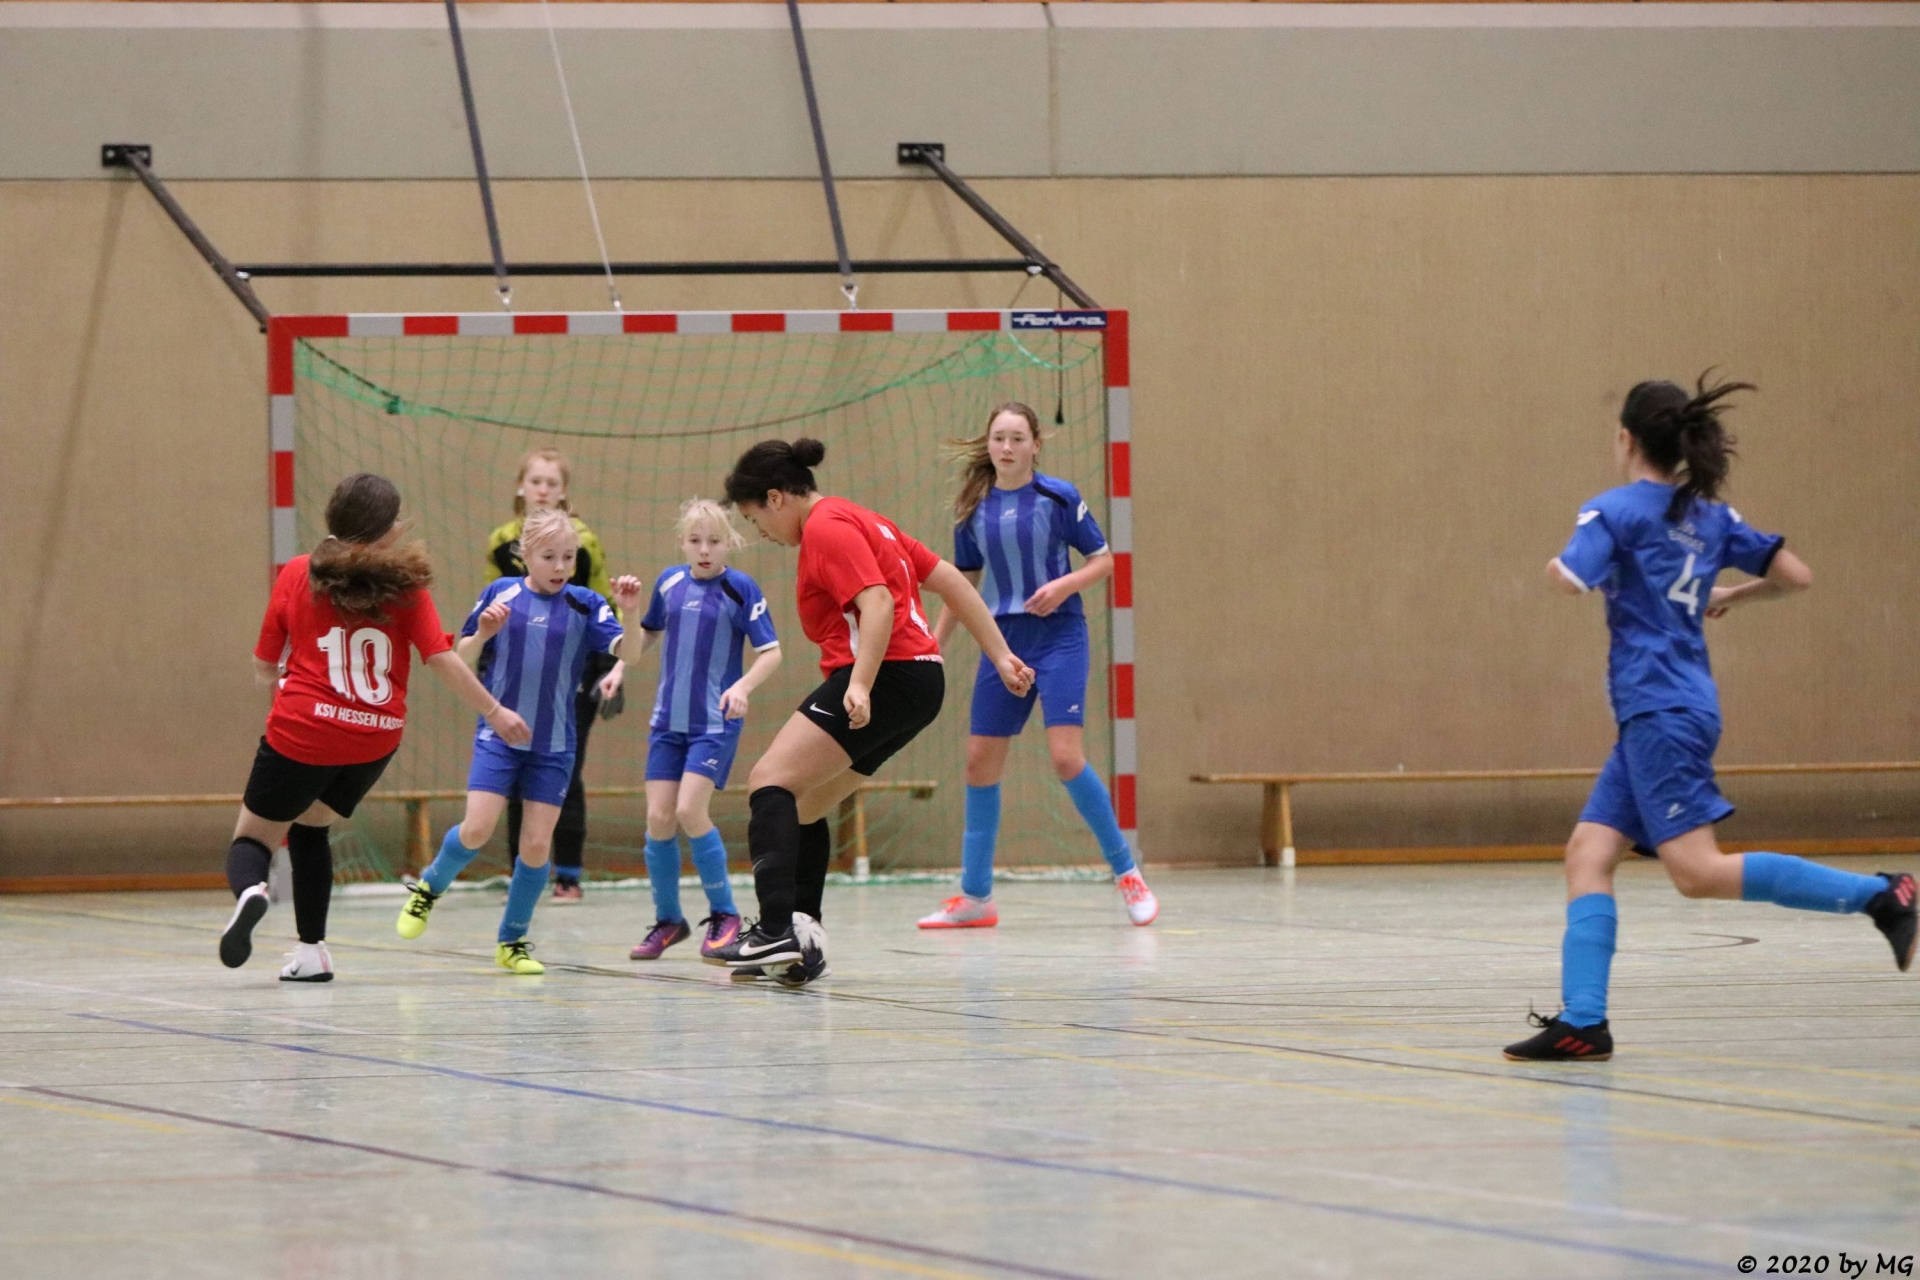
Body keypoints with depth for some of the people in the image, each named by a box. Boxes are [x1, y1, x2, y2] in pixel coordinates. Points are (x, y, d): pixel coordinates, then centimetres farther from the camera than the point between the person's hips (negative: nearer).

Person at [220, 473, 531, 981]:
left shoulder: (297, 574, 2)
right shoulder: (405, 583, -1)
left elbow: (264, 666, 6)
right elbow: (441, 659, -6)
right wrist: (495, 712, 4)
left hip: (301, 733, -2)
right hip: (376, 738, 2)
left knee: (253, 837, 12)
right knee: (308, 826, 26)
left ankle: (249, 890, -25)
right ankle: (312, 950, 16)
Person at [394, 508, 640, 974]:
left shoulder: (584, 604, -3)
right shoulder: (502, 594, -3)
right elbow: (462, 657, 4)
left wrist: (629, 611, -32)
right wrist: (483, 633, -17)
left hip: (554, 746, 1)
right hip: (498, 735, -1)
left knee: (537, 844, 0)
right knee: (477, 830, -12)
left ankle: (513, 941, 15)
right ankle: (430, 886, 18)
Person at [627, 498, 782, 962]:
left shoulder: (740, 588, -8)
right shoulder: (669, 581, 6)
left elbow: (771, 653, -8)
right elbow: (647, 636, 23)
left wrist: (743, 686, -24)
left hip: (716, 722, -5)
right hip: (669, 719, 5)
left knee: (690, 811, -17)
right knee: (658, 818, -1)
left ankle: (724, 914, -1)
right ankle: (668, 920, 15)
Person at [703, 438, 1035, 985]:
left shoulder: (826, 527, -7)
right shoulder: (861, 520, 23)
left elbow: (878, 603, -21)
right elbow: (949, 581, 22)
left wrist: (860, 684, -30)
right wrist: (1000, 656, 20)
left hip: (888, 674, -11)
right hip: (921, 679, 11)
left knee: (770, 780, -18)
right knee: (803, 805, 17)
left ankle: (777, 930, -33)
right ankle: (801, 944, 15)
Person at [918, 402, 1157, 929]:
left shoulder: (1058, 497, -5)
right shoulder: (973, 509, 7)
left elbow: (1103, 560, -1)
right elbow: (964, 583, 17)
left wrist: (1065, 584, -19)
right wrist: (935, 644, 14)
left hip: (1058, 637, -5)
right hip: (1002, 642, 5)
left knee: (1066, 755, -17)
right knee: (980, 762, 3)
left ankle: (1126, 872, -3)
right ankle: (975, 896, 11)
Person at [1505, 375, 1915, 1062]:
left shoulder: (1614, 510, -7)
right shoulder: (1711, 517, 13)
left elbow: (1572, 579, -23)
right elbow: (1794, 575, 13)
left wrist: (1554, 564, 0)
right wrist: (1735, 596, 29)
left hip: (1662, 713, -9)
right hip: (1652, 716, 9)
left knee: (1699, 872, -13)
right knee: (1588, 852, 5)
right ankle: (1582, 1020, -5)